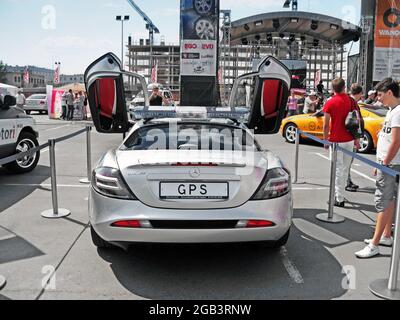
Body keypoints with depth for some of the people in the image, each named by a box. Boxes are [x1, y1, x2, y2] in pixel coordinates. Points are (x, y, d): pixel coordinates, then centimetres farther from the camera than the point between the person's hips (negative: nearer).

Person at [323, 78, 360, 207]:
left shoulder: (330, 103, -8)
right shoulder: (351, 101, 2)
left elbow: (326, 125, -8)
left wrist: (325, 140, 3)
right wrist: (357, 139, 10)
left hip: (336, 140, -3)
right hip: (349, 140, 4)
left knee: (338, 169, 1)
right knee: (345, 168, 14)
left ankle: (340, 199, 2)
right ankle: (339, 193, 25)